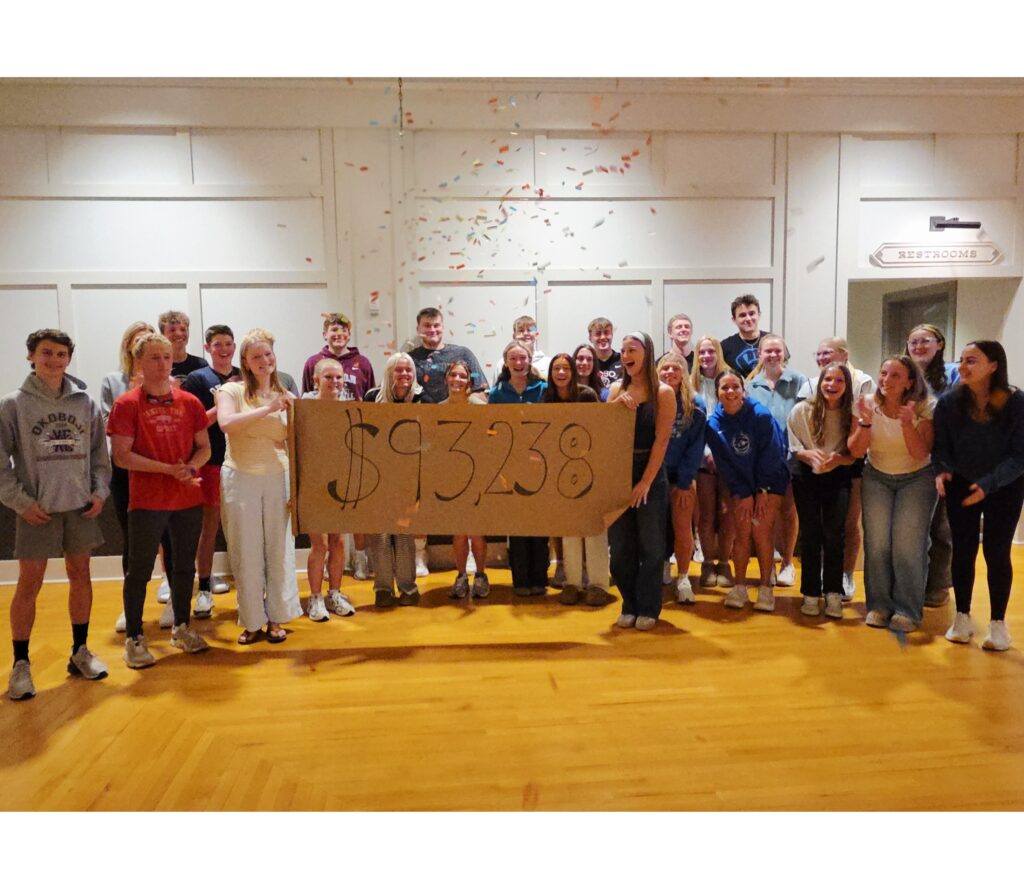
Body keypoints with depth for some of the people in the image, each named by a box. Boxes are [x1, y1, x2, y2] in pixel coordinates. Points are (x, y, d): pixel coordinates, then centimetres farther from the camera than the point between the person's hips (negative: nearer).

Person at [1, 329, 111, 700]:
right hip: (37, 510, -3)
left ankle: (80, 651, 25)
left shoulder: (86, 403, 5)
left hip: (80, 506, 3)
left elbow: (99, 452, 9)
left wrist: (99, 491, -1)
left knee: (80, 575, 11)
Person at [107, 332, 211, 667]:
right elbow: (121, 455, -11)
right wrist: (169, 469, -18)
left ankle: (182, 628, 29)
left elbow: (204, 447, 9)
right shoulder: (126, 404, -5)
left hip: (189, 499, 4)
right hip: (146, 501, -4)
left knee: (185, 566, 13)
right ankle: (133, 637, 16)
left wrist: (191, 467, -12)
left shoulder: (189, 402, 5)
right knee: (140, 570, 4)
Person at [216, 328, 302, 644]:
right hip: (240, 479, -2)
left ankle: (276, 618, 23)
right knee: (246, 553, 6)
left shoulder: (286, 397, 7)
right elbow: (226, 423, -22)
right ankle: (252, 621, 20)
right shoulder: (232, 390, -1)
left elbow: (294, 445, 8)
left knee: (279, 550, 7)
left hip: (277, 478, 2)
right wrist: (268, 409, -23)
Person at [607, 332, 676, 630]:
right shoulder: (617, 389, 8)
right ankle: (629, 606, 21)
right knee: (620, 545, 7)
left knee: (650, 546, 4)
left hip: (650, 475, -3)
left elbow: (661, 440, -9)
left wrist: (645, 482, -15)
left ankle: (648, 608, 16)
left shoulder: (663, 392, -4)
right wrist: (616, 404, -13)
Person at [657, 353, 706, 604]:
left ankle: (683, 580, 12)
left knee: (683, 528, 0)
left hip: (682, 476, 0)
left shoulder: (695, 405, -3)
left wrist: (684, 481, -6)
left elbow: (696, 446, -3)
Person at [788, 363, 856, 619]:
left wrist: (838, 459, -24)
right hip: (807, 476, 0)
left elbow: (855, 455, -3)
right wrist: (809, 455, -24)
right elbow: (794, 448, -3)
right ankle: (811, 594, 8)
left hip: (838, 477, 0)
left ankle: (833, 593, 3)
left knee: (834, 534, -9)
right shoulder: (802, 410, -8)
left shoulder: (851, 414, -6)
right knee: (810, 533, -2)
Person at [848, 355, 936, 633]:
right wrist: (865, 422, -27)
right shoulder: (869, 404, -10)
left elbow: (920, 454, -19)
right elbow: (856, 451, -11)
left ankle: (907, 610, 2)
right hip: (877, 478, 2)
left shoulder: (923, 408, -14)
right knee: (876, 542, -8)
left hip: (916, 479, -2)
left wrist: (907, 424, -33)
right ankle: (879, 605, 5)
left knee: (907, 544, -11)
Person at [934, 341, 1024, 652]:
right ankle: (962, 617, 18)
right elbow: (940, 445, -5)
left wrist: (988, 484, -28)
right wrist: (942, 471, -24)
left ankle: (998, 622, 16)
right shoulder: (949, 401, -14)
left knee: (997, 553, 1)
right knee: (963, 550, 4)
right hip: (960, 485, 2)